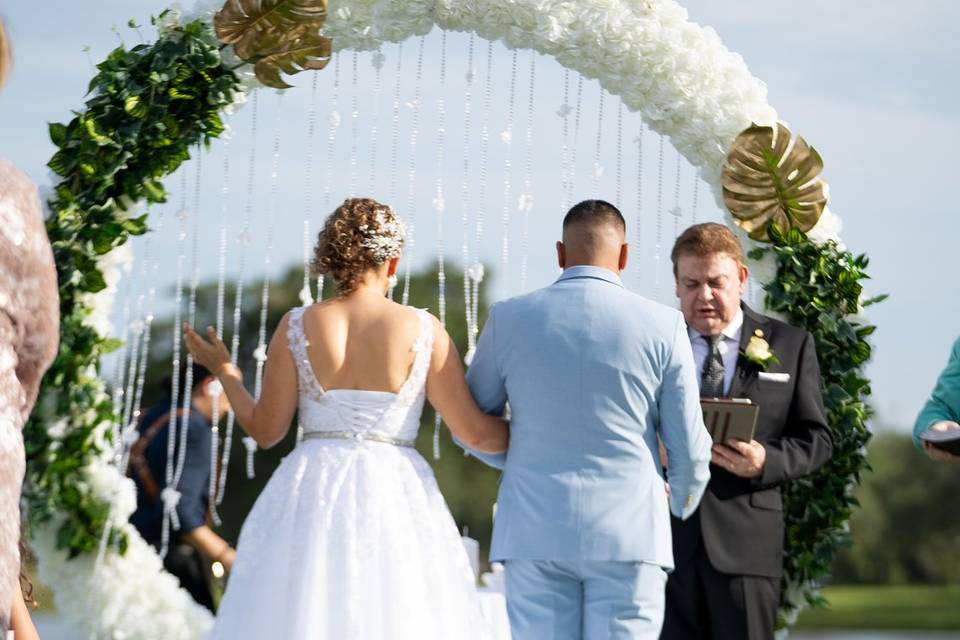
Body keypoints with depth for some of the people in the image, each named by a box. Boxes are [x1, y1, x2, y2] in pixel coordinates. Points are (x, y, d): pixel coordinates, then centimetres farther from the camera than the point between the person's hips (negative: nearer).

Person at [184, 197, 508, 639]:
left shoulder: (297, 327, 1)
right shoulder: (424, 330, -1)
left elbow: (265, 430, 4)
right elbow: (473, 431, 0)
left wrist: (224, 371, 19)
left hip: (311, 496, 1)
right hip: (398, 497, -1)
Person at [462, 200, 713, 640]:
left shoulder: (508, 319, 1)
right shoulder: (662, 326, -2)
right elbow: (689, 448, 2)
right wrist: (684, 502, 24)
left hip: (534, 531, 1)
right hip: (628, 533, -1)